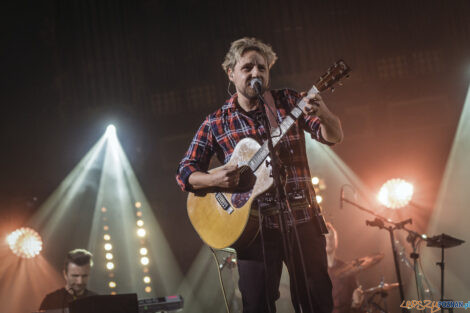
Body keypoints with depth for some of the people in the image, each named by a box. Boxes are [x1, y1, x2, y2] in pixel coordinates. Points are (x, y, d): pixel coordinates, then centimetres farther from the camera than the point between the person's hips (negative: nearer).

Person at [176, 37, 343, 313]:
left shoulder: (289, 102, 6)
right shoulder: (217, 123, 5)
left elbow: (334, 136, -4)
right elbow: (185, 172, 6)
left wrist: (323, 114, -26)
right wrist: (214, 179, -15)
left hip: (303, 219, 1)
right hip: (255, 225, -1)